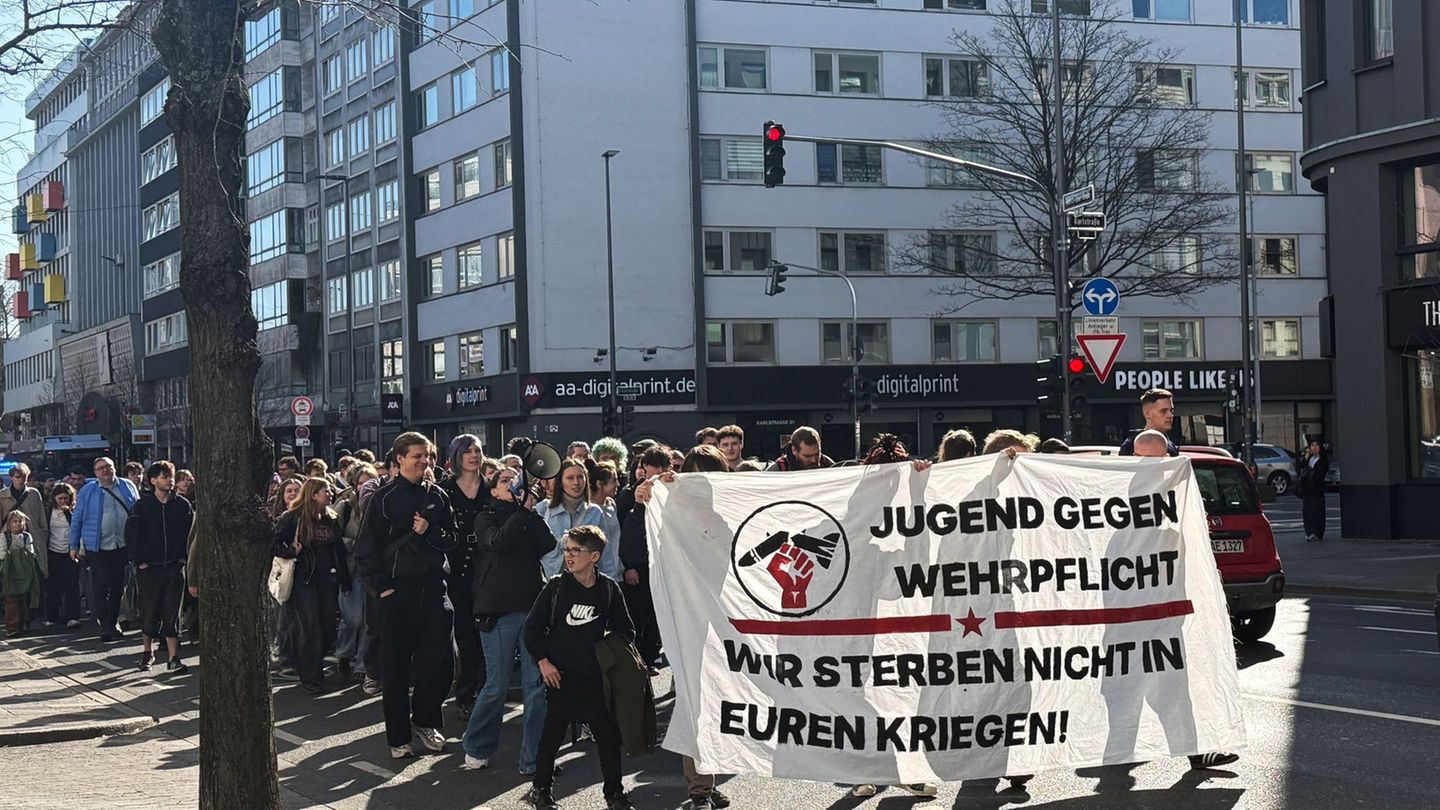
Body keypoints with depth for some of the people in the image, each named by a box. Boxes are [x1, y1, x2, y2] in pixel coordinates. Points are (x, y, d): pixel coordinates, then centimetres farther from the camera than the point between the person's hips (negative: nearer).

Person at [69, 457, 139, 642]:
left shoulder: (128, 487, 7)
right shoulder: (87, 491, 2)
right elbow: (76, 520, 5)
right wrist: (74, 546, 2)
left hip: (123, 547, 2)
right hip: (97, 548, -2)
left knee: (118, 587, 9)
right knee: (101, 588, -5)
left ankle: (112, 623, 20)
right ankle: (105, 626, -1)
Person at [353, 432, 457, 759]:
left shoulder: (437, 496, 10)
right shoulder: (383, 499, -1)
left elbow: (452, 539, 11)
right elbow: (365, 550, -2)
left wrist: (429, 533, -8)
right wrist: (382, 585, -9)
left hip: (434, 588, 3)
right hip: (397, 591, -3)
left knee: (440, 660, 1)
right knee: (397, 667, 3)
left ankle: (424, 720, 23)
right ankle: (399, 736, 12)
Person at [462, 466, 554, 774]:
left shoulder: (529, 518, 15)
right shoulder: (486, 517, 6)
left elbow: (548, 546, -3)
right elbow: (498, 542, -16)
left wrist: (531, 510, -8)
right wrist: (523, 511, -11)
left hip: (532, 606, 4)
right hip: (498, 609, -3)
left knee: (537, 686, 0)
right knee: (497, 685, 0)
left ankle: (534, 759, 6)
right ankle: (476, 749, 19)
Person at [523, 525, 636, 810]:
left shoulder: (608, 589, -1)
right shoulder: (556, 587, -5)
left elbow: (625, 629, 11)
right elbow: (533, 626, 1)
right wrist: (542, 661, -3)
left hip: (596, 676, 2)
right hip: (561, 676, -1)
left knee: (608, 734, 4)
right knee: (553, 733, 7)